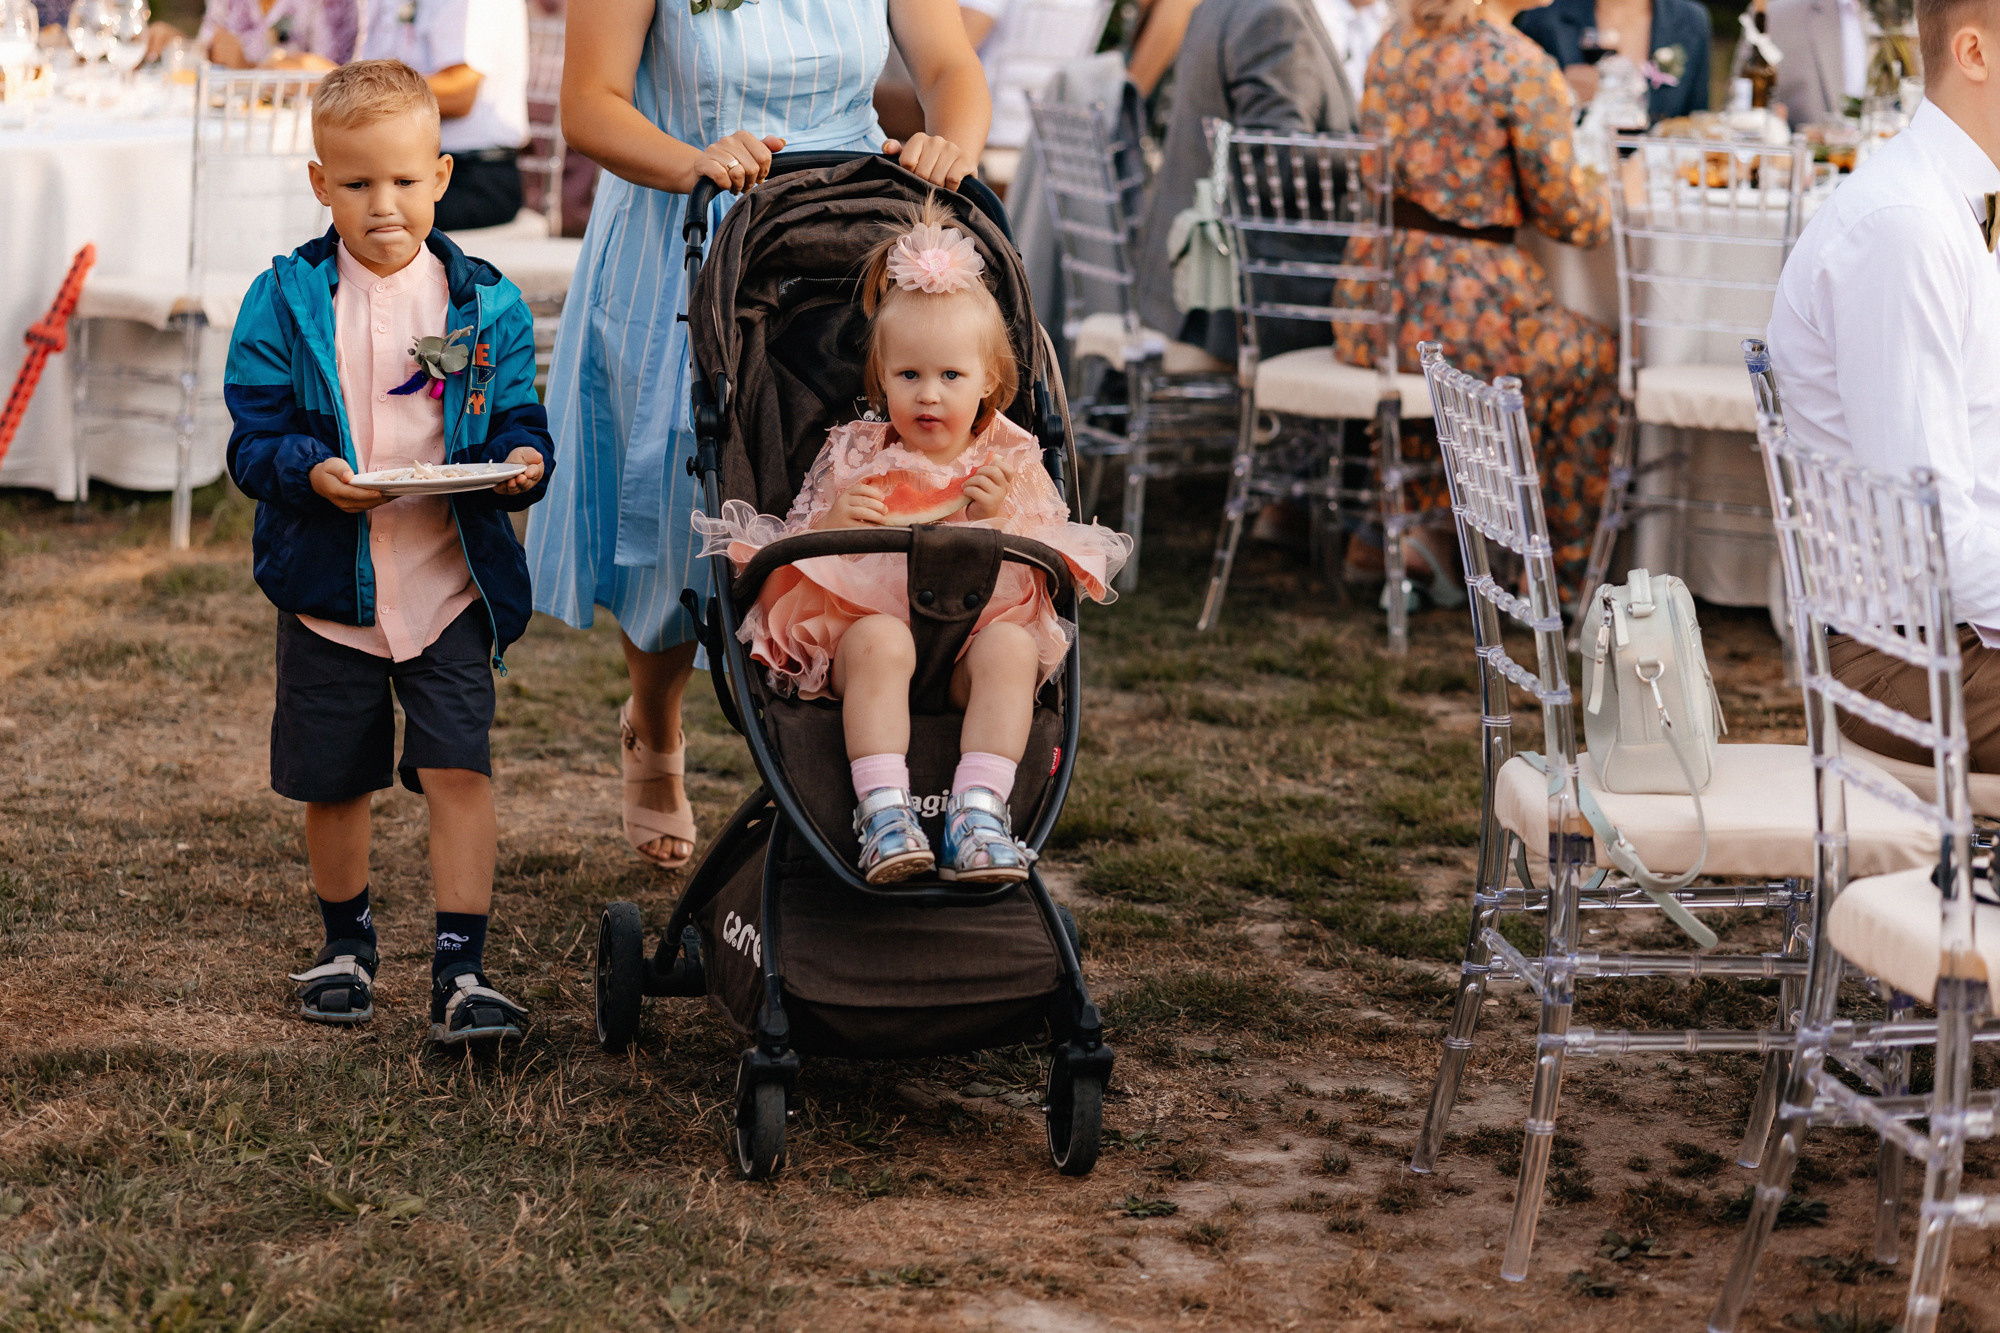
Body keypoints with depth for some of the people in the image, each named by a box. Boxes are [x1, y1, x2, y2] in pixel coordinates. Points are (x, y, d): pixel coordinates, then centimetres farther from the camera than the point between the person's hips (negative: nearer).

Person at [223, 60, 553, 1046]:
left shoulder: (486, 305, 1)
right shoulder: (285, 301, -3)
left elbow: (519, 422, 4)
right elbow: (253, 439, -5)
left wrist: (523, 464, -18)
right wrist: (312, 473, -25)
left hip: (452, 586, 0)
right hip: (329, 589, 1)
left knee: (459, 770, -9)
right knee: (334, 783, 13)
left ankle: (460, 971, -2)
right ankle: (346, 945, 35)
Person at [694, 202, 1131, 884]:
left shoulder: (1011, 460, 12)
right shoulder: (853, 454, 11)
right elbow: (788, 546, 10)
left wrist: (999, 518, -12)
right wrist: (831, 521, -12)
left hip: (979, 622, 1)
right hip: (864, 616, -1)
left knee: (1011, 648, -34)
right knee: (880, 643, -38)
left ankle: (979, 809, -41)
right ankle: (883, 809, -44)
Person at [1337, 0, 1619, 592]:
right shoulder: (1520, 67, -13)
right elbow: (1566, 214, -7)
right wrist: (1615, 195, 13)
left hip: (1370, 315, 7)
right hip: (1461, 309, -7)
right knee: (1596, 359, 21)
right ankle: (1563, 573, 28)